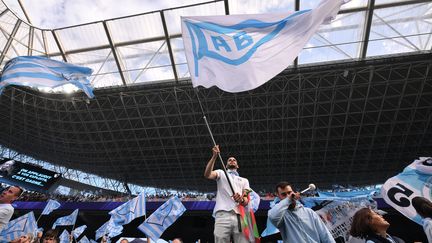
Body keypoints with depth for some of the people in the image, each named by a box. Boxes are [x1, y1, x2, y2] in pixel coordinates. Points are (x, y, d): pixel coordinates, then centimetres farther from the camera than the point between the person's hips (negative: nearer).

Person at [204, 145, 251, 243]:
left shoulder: (244, 180, 28)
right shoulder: (221, 173, 20)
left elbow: (246, 200, 13)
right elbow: (207, 175, -3)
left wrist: (241, 200, -12)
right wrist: (214, 156, -12)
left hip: (240, 217, 2)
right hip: (223, 215, -2)